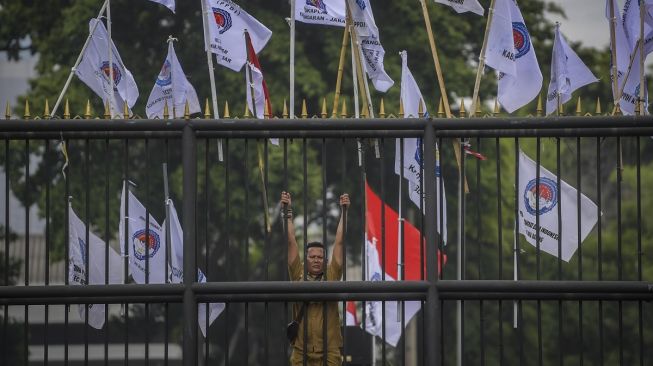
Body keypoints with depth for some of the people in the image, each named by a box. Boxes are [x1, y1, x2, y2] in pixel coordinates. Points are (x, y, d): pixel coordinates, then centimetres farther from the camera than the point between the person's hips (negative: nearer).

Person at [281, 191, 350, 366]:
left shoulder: (331, 276, 6)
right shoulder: (298, 276, 7)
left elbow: (339, 242, 7)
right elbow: (291, 242, 7)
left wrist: (343, 211, 6)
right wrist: (288, 211, 7)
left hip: (329, 351, 0)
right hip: (301, 352, 0)